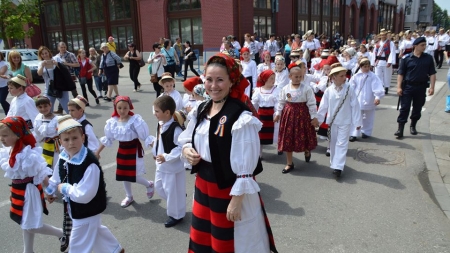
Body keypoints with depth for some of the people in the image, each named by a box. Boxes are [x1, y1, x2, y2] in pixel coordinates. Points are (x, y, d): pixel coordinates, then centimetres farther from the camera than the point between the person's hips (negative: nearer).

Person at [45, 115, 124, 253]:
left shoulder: (90, 164, -34)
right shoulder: (63, 157, -6)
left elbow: (84, 195, -35)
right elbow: (56, 177, 15)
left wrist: (64, 188, -21)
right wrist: (49, 191, 29)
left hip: (87, 211, -9)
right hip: (76, 208, 9)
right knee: (94, 230, 31)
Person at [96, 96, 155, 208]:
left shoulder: (135, 120, -21)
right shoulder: (112, 122, -5)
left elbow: (146, 137, -18)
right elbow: (107, 139, 9)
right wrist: (98, 151, 16)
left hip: (135, 150, -5)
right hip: (122, 150, 5)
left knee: (135, 177, -4)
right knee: (124, 175, 17)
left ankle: (149, 184, 31)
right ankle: (129, 197, 41)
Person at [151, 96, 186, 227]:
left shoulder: (176, 128, -26)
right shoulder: (160, 124, 2)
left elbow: (181, 147, -26)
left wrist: (166, 157, -26)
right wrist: (155, 153, 9)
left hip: (173, 167, -9)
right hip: (161, 165, 9)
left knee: (173, 191, 6)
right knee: (158, 187, 23)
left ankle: (176, 215, 28)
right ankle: (174, 208, 44)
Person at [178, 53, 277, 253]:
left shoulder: (241, 118, -22)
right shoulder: (201, 111, 1)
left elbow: (245, 165, -21)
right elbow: (187, 139, 14)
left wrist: (237, 200, -18)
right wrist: (187, 150, -8)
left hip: (231, 190, -7)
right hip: (203, 185, 7)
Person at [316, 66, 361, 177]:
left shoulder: (349, 89, -9)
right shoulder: (328, 90, -6)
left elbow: (355, 106, -6)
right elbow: (323, 106, 1)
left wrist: (357, 122, -5)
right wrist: (318, 119, 5)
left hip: (345, 122, -2)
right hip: (332, 121, 2)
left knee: (342, 144, -5)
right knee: (333, 143, 14)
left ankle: (338, 167, -5)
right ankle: (333, 163, 29)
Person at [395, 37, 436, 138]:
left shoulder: (428, 58, 4)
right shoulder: (406, 59, -3)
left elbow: (432, 74, 4)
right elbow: (401, 74, -3)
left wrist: (432, 87, -4)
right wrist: (399, 87, -10)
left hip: (421, 87, 3)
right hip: (408, 87, -2)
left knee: (417, 108, 12)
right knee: (404, 108, -4)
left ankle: (413, 126, 29)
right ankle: (400, 129, -3)